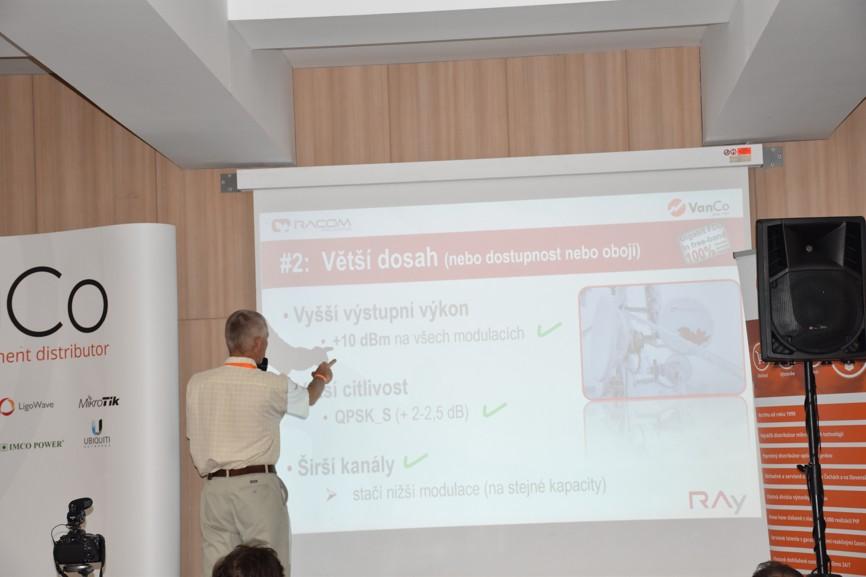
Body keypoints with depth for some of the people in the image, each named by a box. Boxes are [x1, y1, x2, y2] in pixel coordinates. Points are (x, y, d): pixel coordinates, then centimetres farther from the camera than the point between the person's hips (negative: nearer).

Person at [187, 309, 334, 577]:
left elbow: (194, 444, 11)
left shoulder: (197, 383, 4)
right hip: (257, 487, -4)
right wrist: (321, 378, 40)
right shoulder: (273, 385, -3)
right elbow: (307, 400, 20)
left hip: (214, 488, 4)